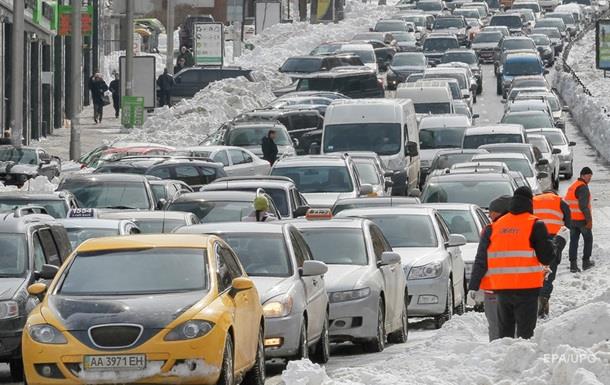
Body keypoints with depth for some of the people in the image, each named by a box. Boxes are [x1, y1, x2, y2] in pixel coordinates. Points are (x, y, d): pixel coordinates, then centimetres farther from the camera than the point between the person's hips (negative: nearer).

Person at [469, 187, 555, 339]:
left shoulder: (493, 227, 9)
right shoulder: (535, 226, -6)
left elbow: (481, 260, 10)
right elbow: (547, 258, -7)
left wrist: (474, 287, 16)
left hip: (501, 288, 4)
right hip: (527, 287, -4)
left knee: (504, 332, 15)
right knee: (525, 332, -2)